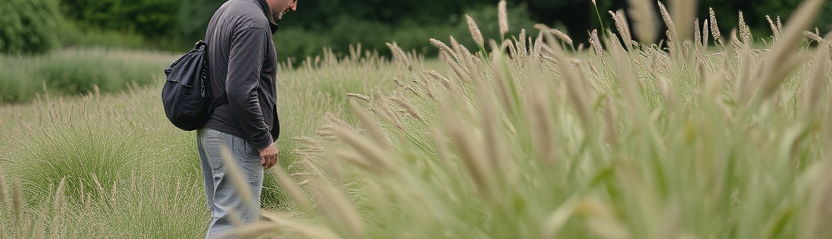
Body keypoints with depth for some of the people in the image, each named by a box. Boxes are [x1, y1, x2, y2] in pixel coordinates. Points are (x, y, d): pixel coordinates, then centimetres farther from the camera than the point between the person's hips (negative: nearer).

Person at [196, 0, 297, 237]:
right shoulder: (254, 23, -18)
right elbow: (240, 90, -24)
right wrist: (264, 140, -16)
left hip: (209, 130, 10)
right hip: (234, 137, -10)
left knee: (223, 216, 15)